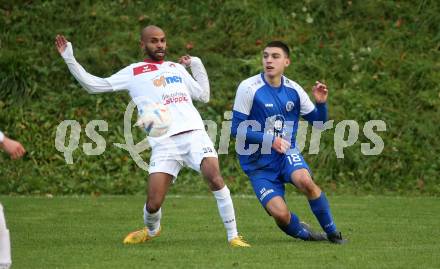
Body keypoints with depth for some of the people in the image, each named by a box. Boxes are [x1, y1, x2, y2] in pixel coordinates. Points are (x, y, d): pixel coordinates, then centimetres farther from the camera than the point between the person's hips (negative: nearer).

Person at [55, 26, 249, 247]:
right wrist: (69, 59, 8)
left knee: (214, 177, -22)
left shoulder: (177, 68, 24)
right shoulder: (133, 73, 15)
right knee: (153, 203, -9)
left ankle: (233, 236, -13)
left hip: (194, 133, 2)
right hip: (164, 143, -2)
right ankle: (151, 230, 28)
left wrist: (197, 65, 21)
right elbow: (93, 85, 13)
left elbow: (204, 96, 28)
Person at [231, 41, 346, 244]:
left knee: (304, 180, -31)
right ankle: (303, 233, 15)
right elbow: (236, 129, -13)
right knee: (280, 214, -20)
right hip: (258, 163, -2)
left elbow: (318, 122, 10)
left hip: (286, 153, 2)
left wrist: (321, 103, -11)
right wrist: (269, 140, -22)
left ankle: (332, 233, -13)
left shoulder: (293, 90, 1)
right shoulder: (248, 88, -12)